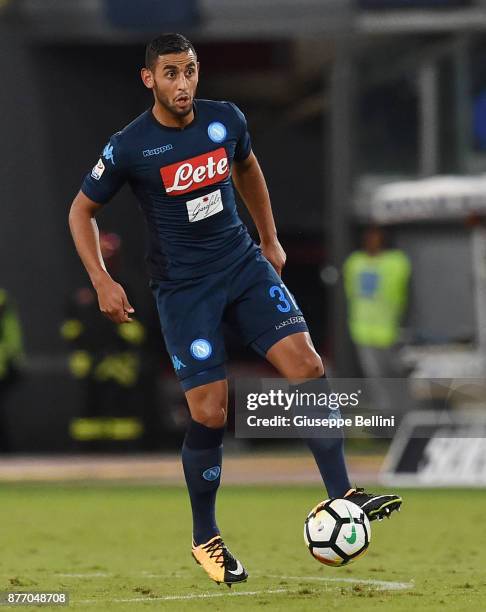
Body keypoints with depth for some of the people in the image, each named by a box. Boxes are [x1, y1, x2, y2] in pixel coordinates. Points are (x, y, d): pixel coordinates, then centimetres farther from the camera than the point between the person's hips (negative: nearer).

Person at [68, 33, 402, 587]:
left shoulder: (225, 120, -2)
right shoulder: (129, 147, -13)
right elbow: (82, 212, -1)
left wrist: (270, 239, 23)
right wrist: (102, 282, -11)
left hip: (244, 265, 4)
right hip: (182, 287, -4)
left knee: (306, 365, -14)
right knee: (210, 413, -9)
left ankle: (340, 495, -6)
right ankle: (204, 539, 11)